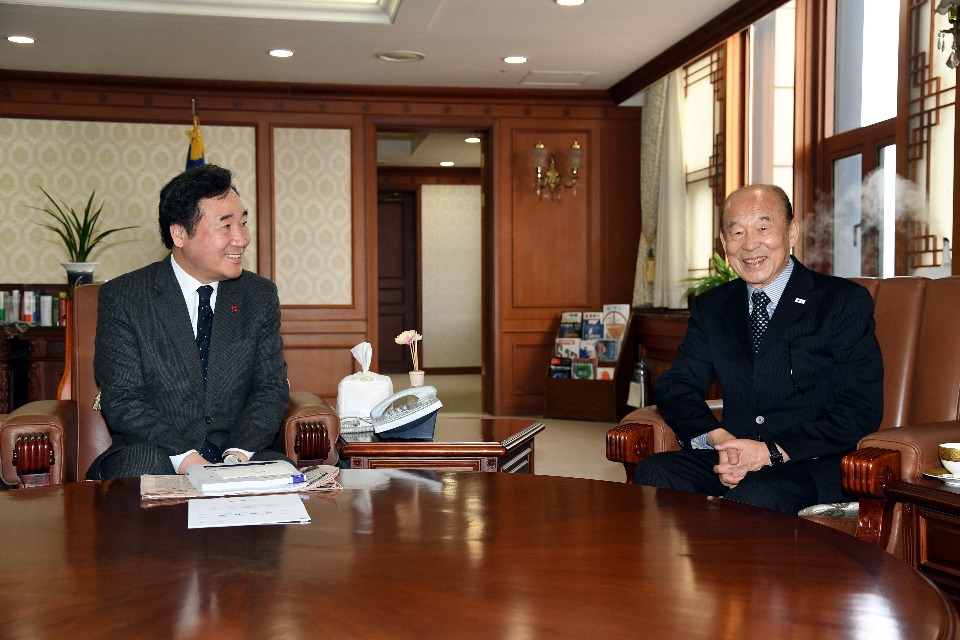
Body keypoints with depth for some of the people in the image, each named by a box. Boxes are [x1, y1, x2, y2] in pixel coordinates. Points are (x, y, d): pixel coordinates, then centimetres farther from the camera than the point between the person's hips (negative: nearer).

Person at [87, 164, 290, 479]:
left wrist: (238, 452, -14)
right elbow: (121, 401, -7)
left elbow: (271, 389, 5)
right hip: (159, 457, -1)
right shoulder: (122, 297, -1)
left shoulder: (260, 296, 9)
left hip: (242, 456, 2)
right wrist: (185, 457, -22)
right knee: (142, 462, -34)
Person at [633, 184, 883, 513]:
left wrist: (772, 451, -18)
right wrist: (718, 439, -14)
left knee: (753, 496, -36)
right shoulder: (710, 307, 15)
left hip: (812, 465, -4)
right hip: (732, 458, 5)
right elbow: (675, 386, 8)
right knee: (651, 474, -22)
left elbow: (860, 410, -7)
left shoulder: (846, 301, 0)